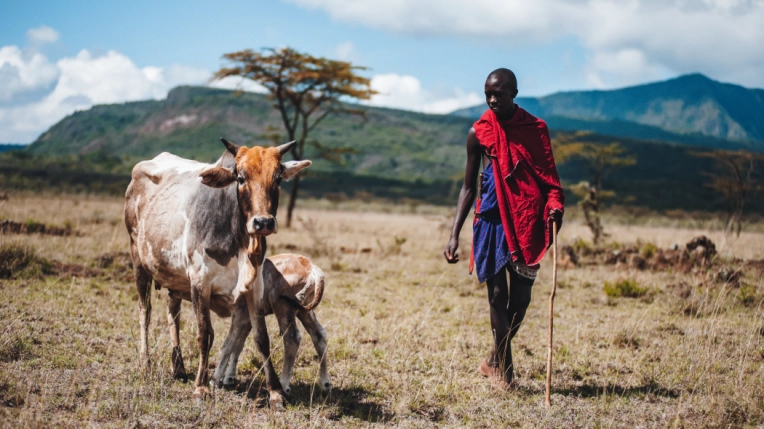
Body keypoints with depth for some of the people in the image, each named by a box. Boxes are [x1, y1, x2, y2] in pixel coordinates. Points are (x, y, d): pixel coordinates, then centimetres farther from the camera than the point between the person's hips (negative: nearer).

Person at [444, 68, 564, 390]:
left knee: (521, 296, 3)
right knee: (498, 294, -2)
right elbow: (468, 187, 7)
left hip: (527, 222, 1)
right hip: (492, 219, -1)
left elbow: (548, 177, 6)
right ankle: (504, 367, 7)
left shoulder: (536, 128, 3)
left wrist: (555, 205, -16)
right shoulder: (479, 133, 2)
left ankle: (495, 361, 22)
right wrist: (454, 235, 0)